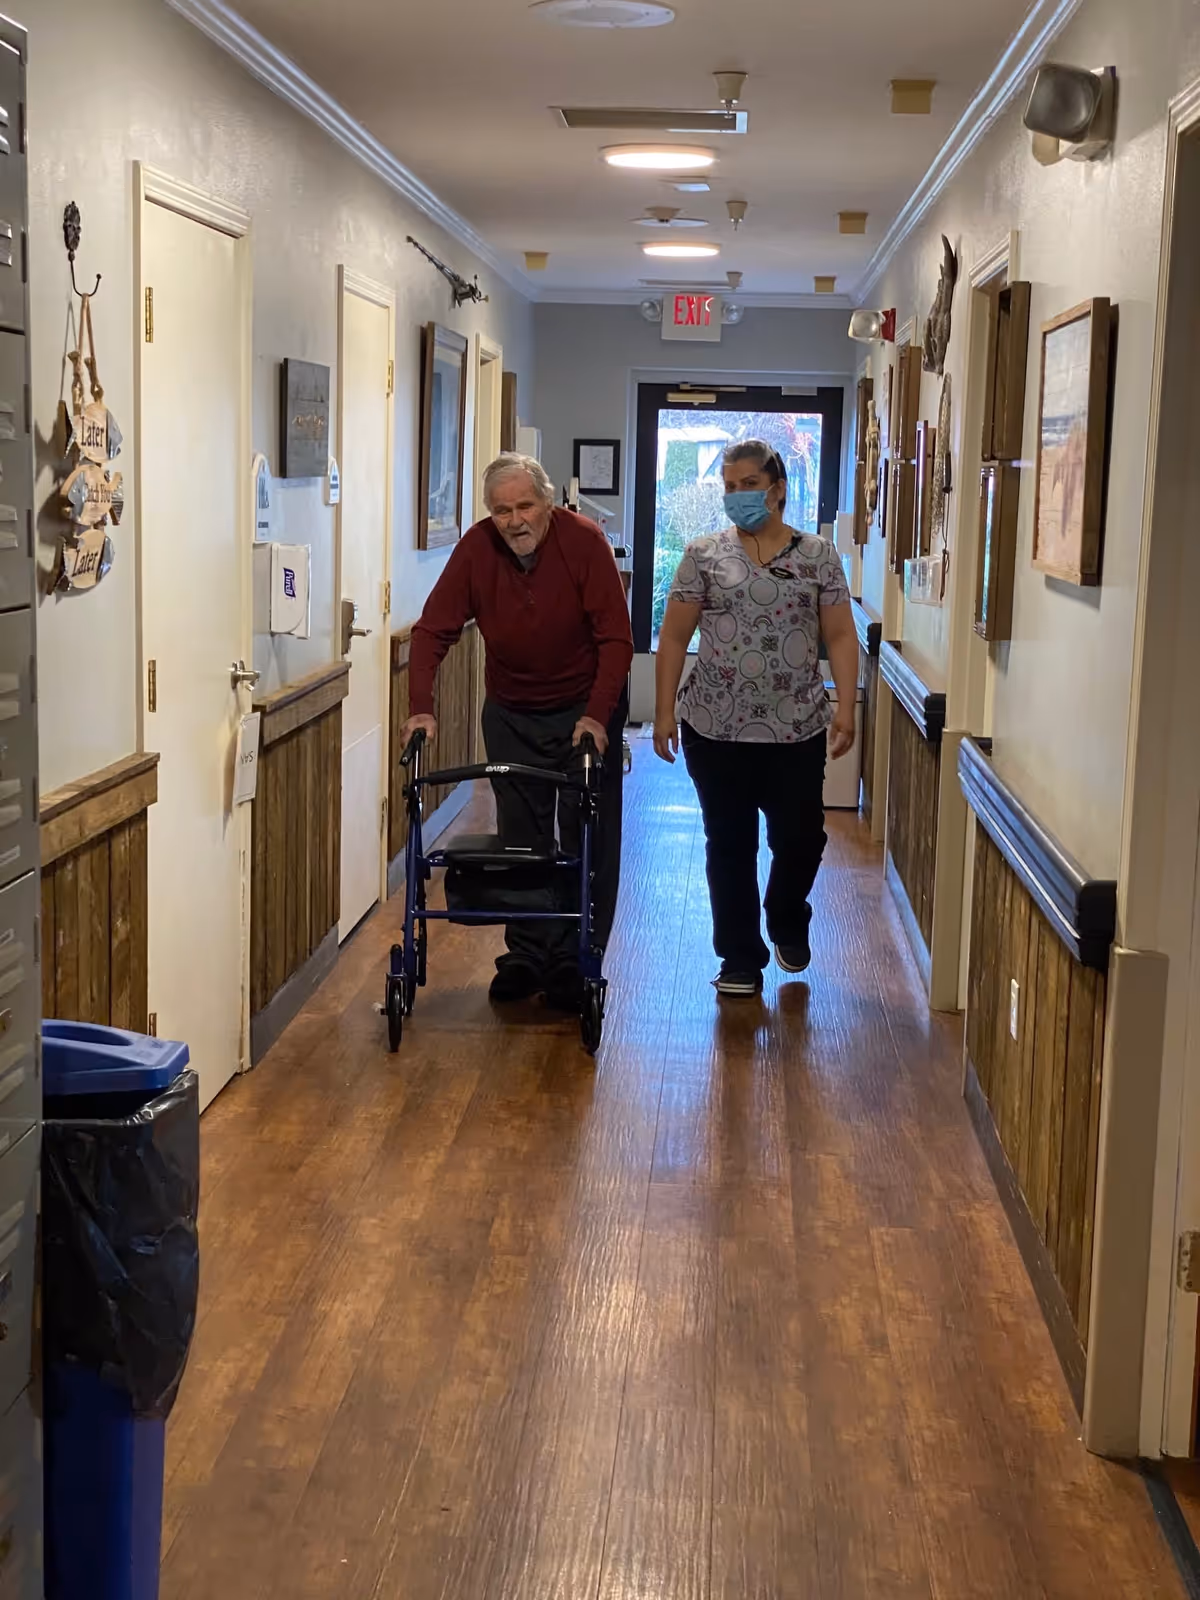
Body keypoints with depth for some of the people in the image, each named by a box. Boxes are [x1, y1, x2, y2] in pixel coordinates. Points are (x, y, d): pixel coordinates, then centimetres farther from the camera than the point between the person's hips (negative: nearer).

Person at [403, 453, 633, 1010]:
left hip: (586, 709, -3)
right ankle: (526, 955, 20)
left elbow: (615, 638, -20)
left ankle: (573, 962, 9)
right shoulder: (476, 547, -13)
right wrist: (422, 708, -23)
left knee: (589, 840, 0)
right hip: (511, 713, 3)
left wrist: (596, 716, -29)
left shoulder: (584, 541, -20)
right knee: (521, 840, 9)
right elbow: (432, 631, -12)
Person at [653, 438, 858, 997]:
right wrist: (664, 712, -3)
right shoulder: (704, 555, 1)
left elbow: (840, 638, 3)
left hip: (797, 730, 0)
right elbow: (674, 637, 2)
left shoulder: (818, 555, 3)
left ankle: (788, 923, 37)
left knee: (800, 838, 6)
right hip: (717, 728, 0)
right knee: (730, 845, 6)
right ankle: (741, 960, 18)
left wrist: (845, 710, -5)